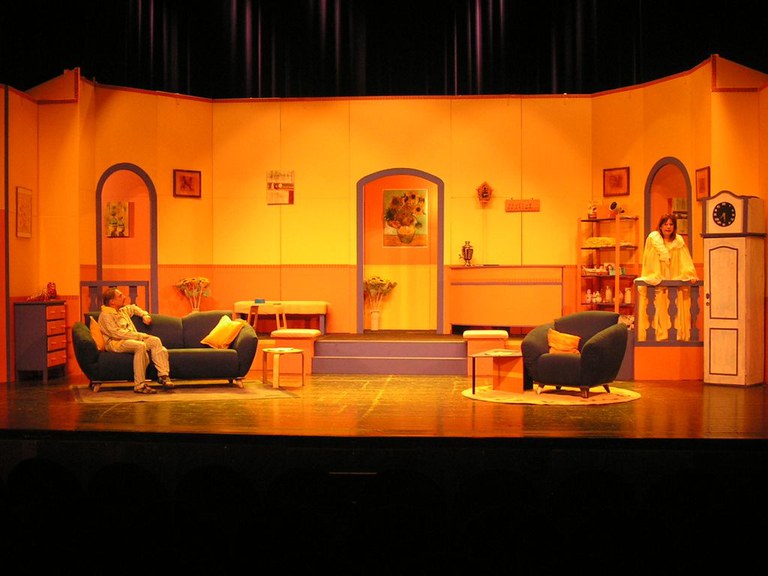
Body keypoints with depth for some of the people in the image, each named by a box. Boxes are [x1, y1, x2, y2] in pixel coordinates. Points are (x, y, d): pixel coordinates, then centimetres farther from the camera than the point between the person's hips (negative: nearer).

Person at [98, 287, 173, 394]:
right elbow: (116, 333, -18)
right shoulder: (106, 315, -7)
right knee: (140, 345, -36)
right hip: (116, 343, -9)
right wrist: (140, 336, -19)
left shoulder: (123, 310, 20)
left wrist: (145, 315, 24)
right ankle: (140, 385, -38)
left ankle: (163, 375, -22)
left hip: (131, 339, 9)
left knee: (155, 340, -15)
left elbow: (133, 308, 44)